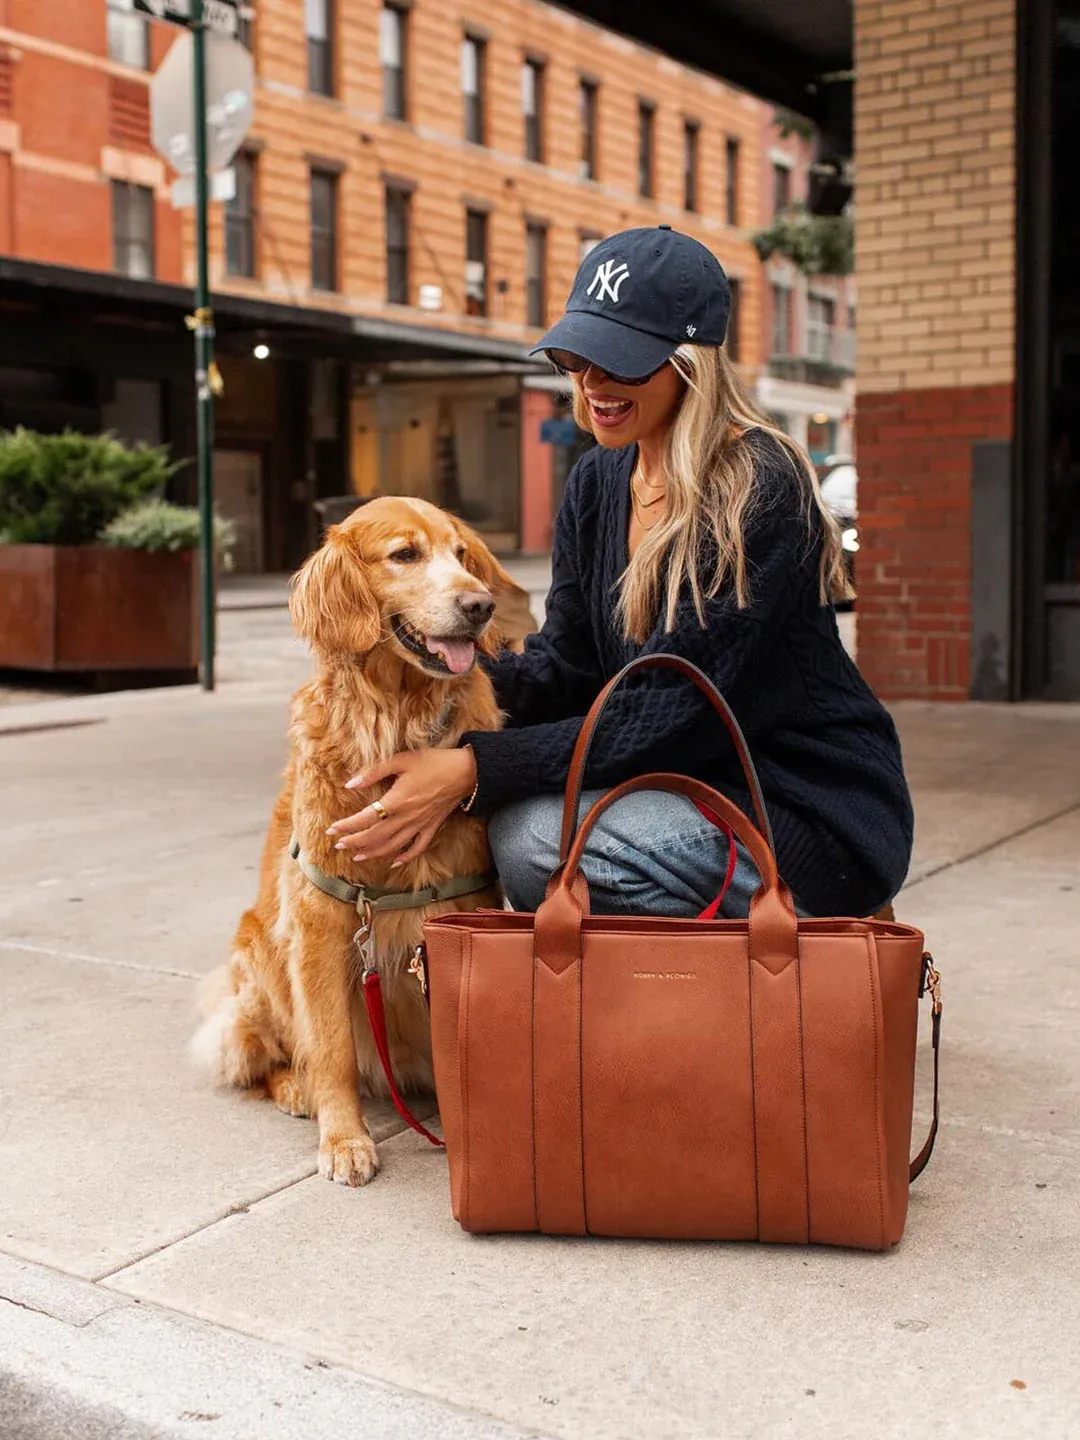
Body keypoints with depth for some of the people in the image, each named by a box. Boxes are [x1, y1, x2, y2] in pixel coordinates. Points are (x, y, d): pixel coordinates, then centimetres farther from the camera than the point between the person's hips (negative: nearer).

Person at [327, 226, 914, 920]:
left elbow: (673, 712, -24)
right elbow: (566, 669, 2)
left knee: (533, 831, -23)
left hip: (821, 827, -7)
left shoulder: (759, 488, -19)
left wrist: (477, 769, -27)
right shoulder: (597, 484, 6)